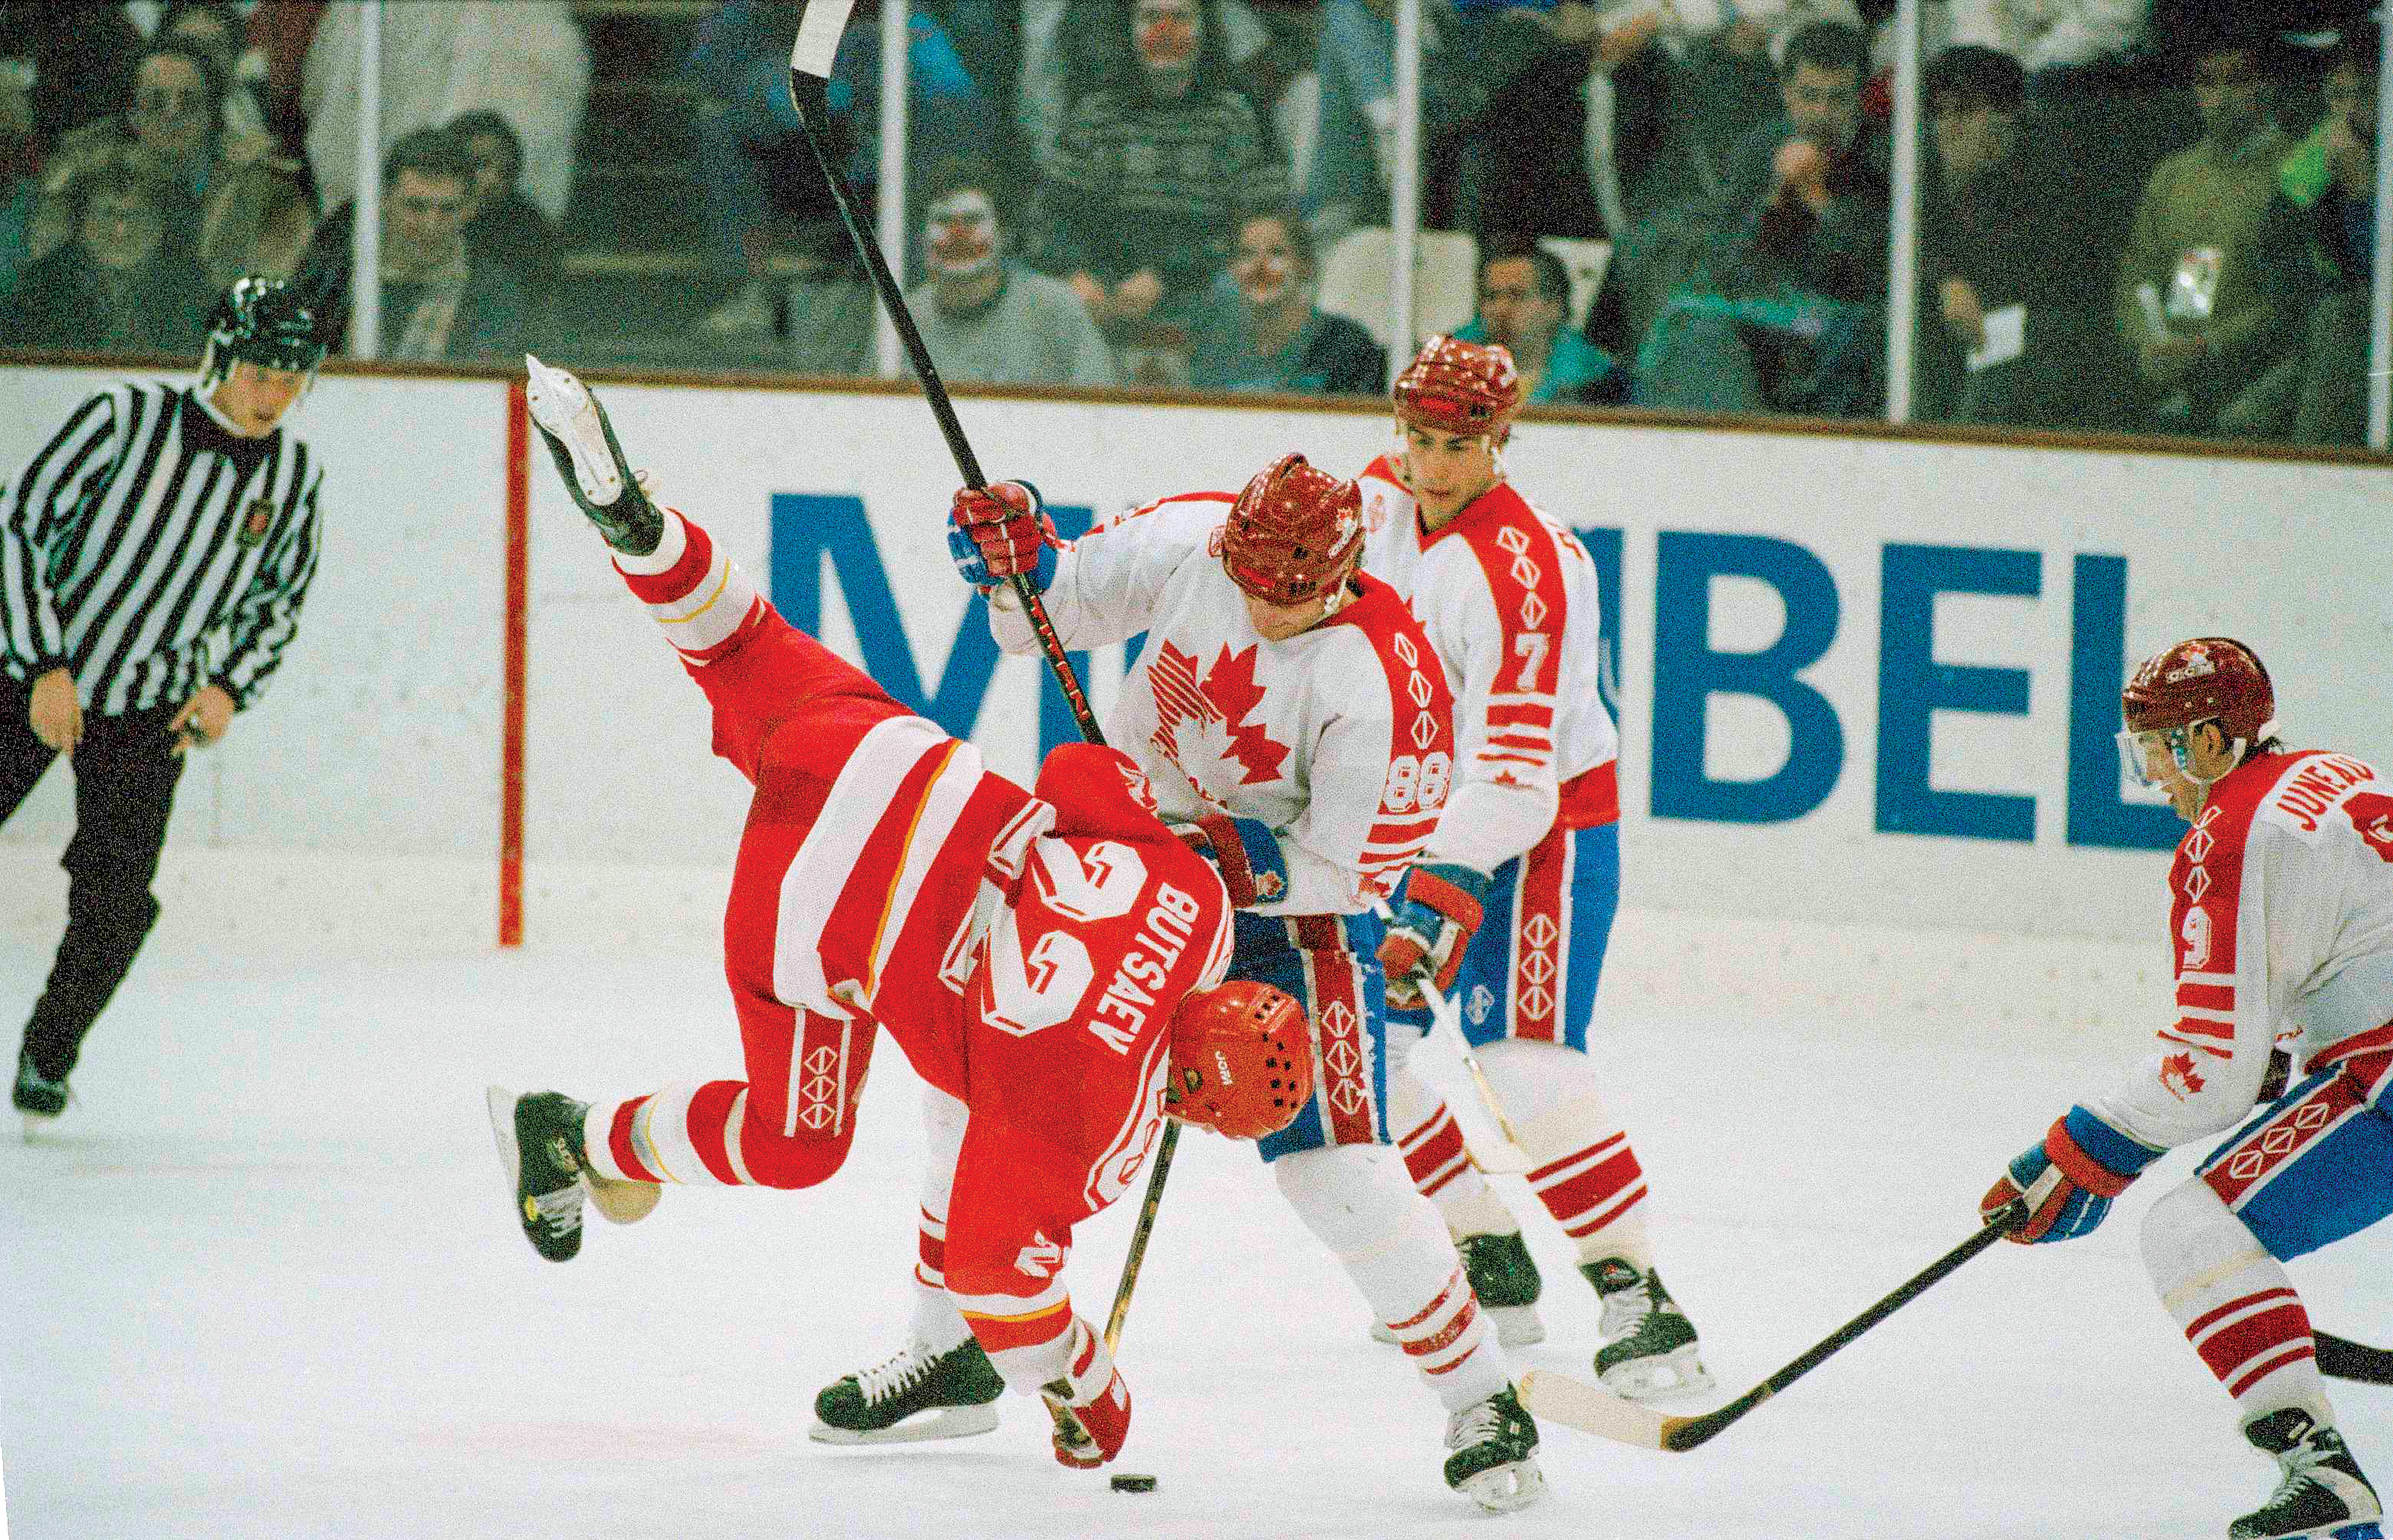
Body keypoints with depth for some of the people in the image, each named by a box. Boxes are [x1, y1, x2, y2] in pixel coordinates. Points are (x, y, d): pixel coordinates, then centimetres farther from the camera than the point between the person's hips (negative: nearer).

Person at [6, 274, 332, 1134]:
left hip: (150, 714, 3)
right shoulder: (125, 421, -16)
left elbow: (280, 600, 14)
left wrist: (230, 687, -2)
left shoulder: (294, 477, -2)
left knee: (114, 905, -8)